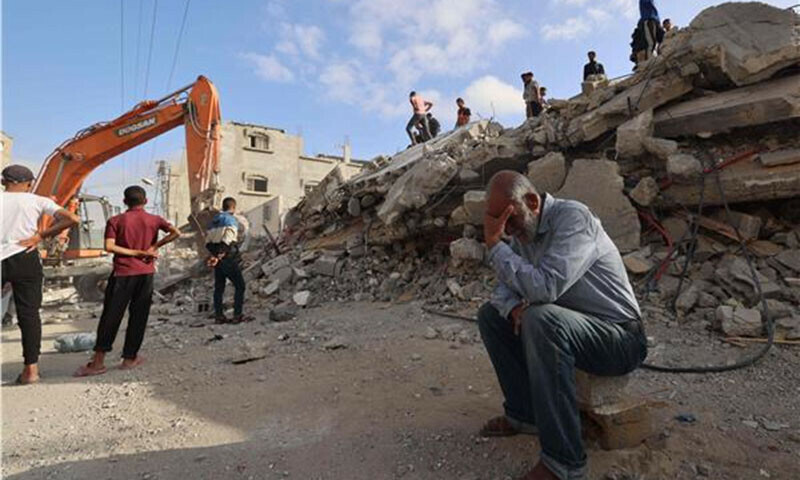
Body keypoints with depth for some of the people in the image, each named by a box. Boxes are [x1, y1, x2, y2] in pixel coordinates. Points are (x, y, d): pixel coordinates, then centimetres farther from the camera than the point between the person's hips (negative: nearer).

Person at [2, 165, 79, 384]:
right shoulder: (37, 201, 4)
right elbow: (72, 219, -8)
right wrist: (40, 235, -1)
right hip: (25, 259, 0)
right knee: (29, 313, 3)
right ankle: (31, 367, 4)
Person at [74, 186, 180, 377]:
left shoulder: (115, 221, 2)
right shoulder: (154, 220, 3)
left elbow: (109, 247, -10)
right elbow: (176, 232, -12)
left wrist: (135, 252, -5)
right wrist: (154, 247, -5)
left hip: (122, 272, 0)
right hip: (145, 273, 1)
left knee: (111, 316, 5)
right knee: (138, 316, 7)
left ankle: (98, 361, 6)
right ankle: (129, 358, 14)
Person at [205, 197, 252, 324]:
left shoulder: (214, 221, 15)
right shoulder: (231, 219, -9)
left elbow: (208, 242, 13)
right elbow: (227, 241, -21)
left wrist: (215, 254, 14)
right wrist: (220, 255, -21)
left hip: (217, 259, 8)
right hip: (228, 259, -8)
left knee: (219, 287, 12)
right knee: (240, 286, 0)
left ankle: (219, 315, 16)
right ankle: (238, 315, -2)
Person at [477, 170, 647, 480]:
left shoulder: (573, 217, -21)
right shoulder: (522, 231, 3)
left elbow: (545, 288, -34)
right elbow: (503, 287, 5)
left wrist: (495, 244, -28)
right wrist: (513, 306, -18)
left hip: (621, 340, -8)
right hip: (561, 326, 8)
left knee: (540, 319, -36)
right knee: (490, 314, 1)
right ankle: (524, 415, 7)